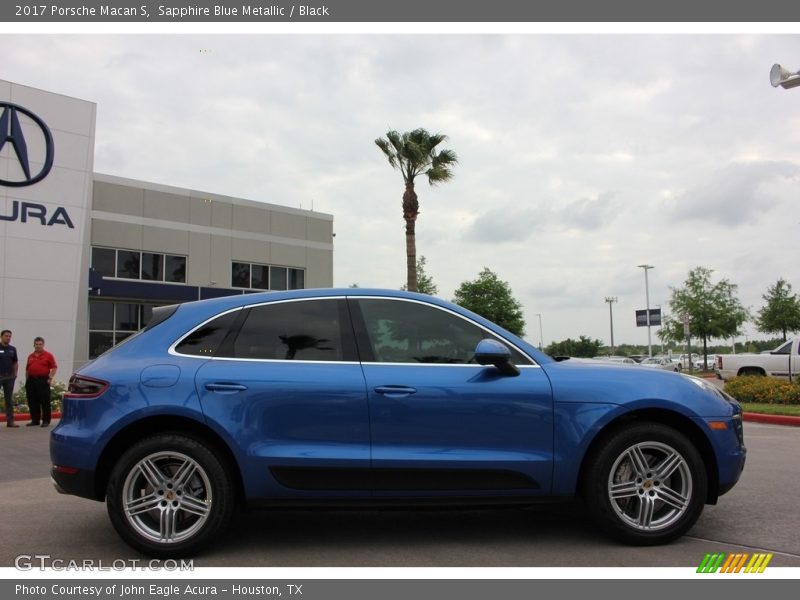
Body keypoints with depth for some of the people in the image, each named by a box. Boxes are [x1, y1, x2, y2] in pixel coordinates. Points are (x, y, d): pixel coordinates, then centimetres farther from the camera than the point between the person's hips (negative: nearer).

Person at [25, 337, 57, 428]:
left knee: (45, 402, -4)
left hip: (43, 380, -5)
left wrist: (50, 378, -11)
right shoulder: (30, 356, 16)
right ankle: (34, 420, 17)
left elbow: (54, 367, -4)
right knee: (32, 402, 8)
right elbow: (27, 369, 18)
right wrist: (27, 380, 10)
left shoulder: (48, 355, 0)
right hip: (31, 380, 5)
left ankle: (46, 421, 0)